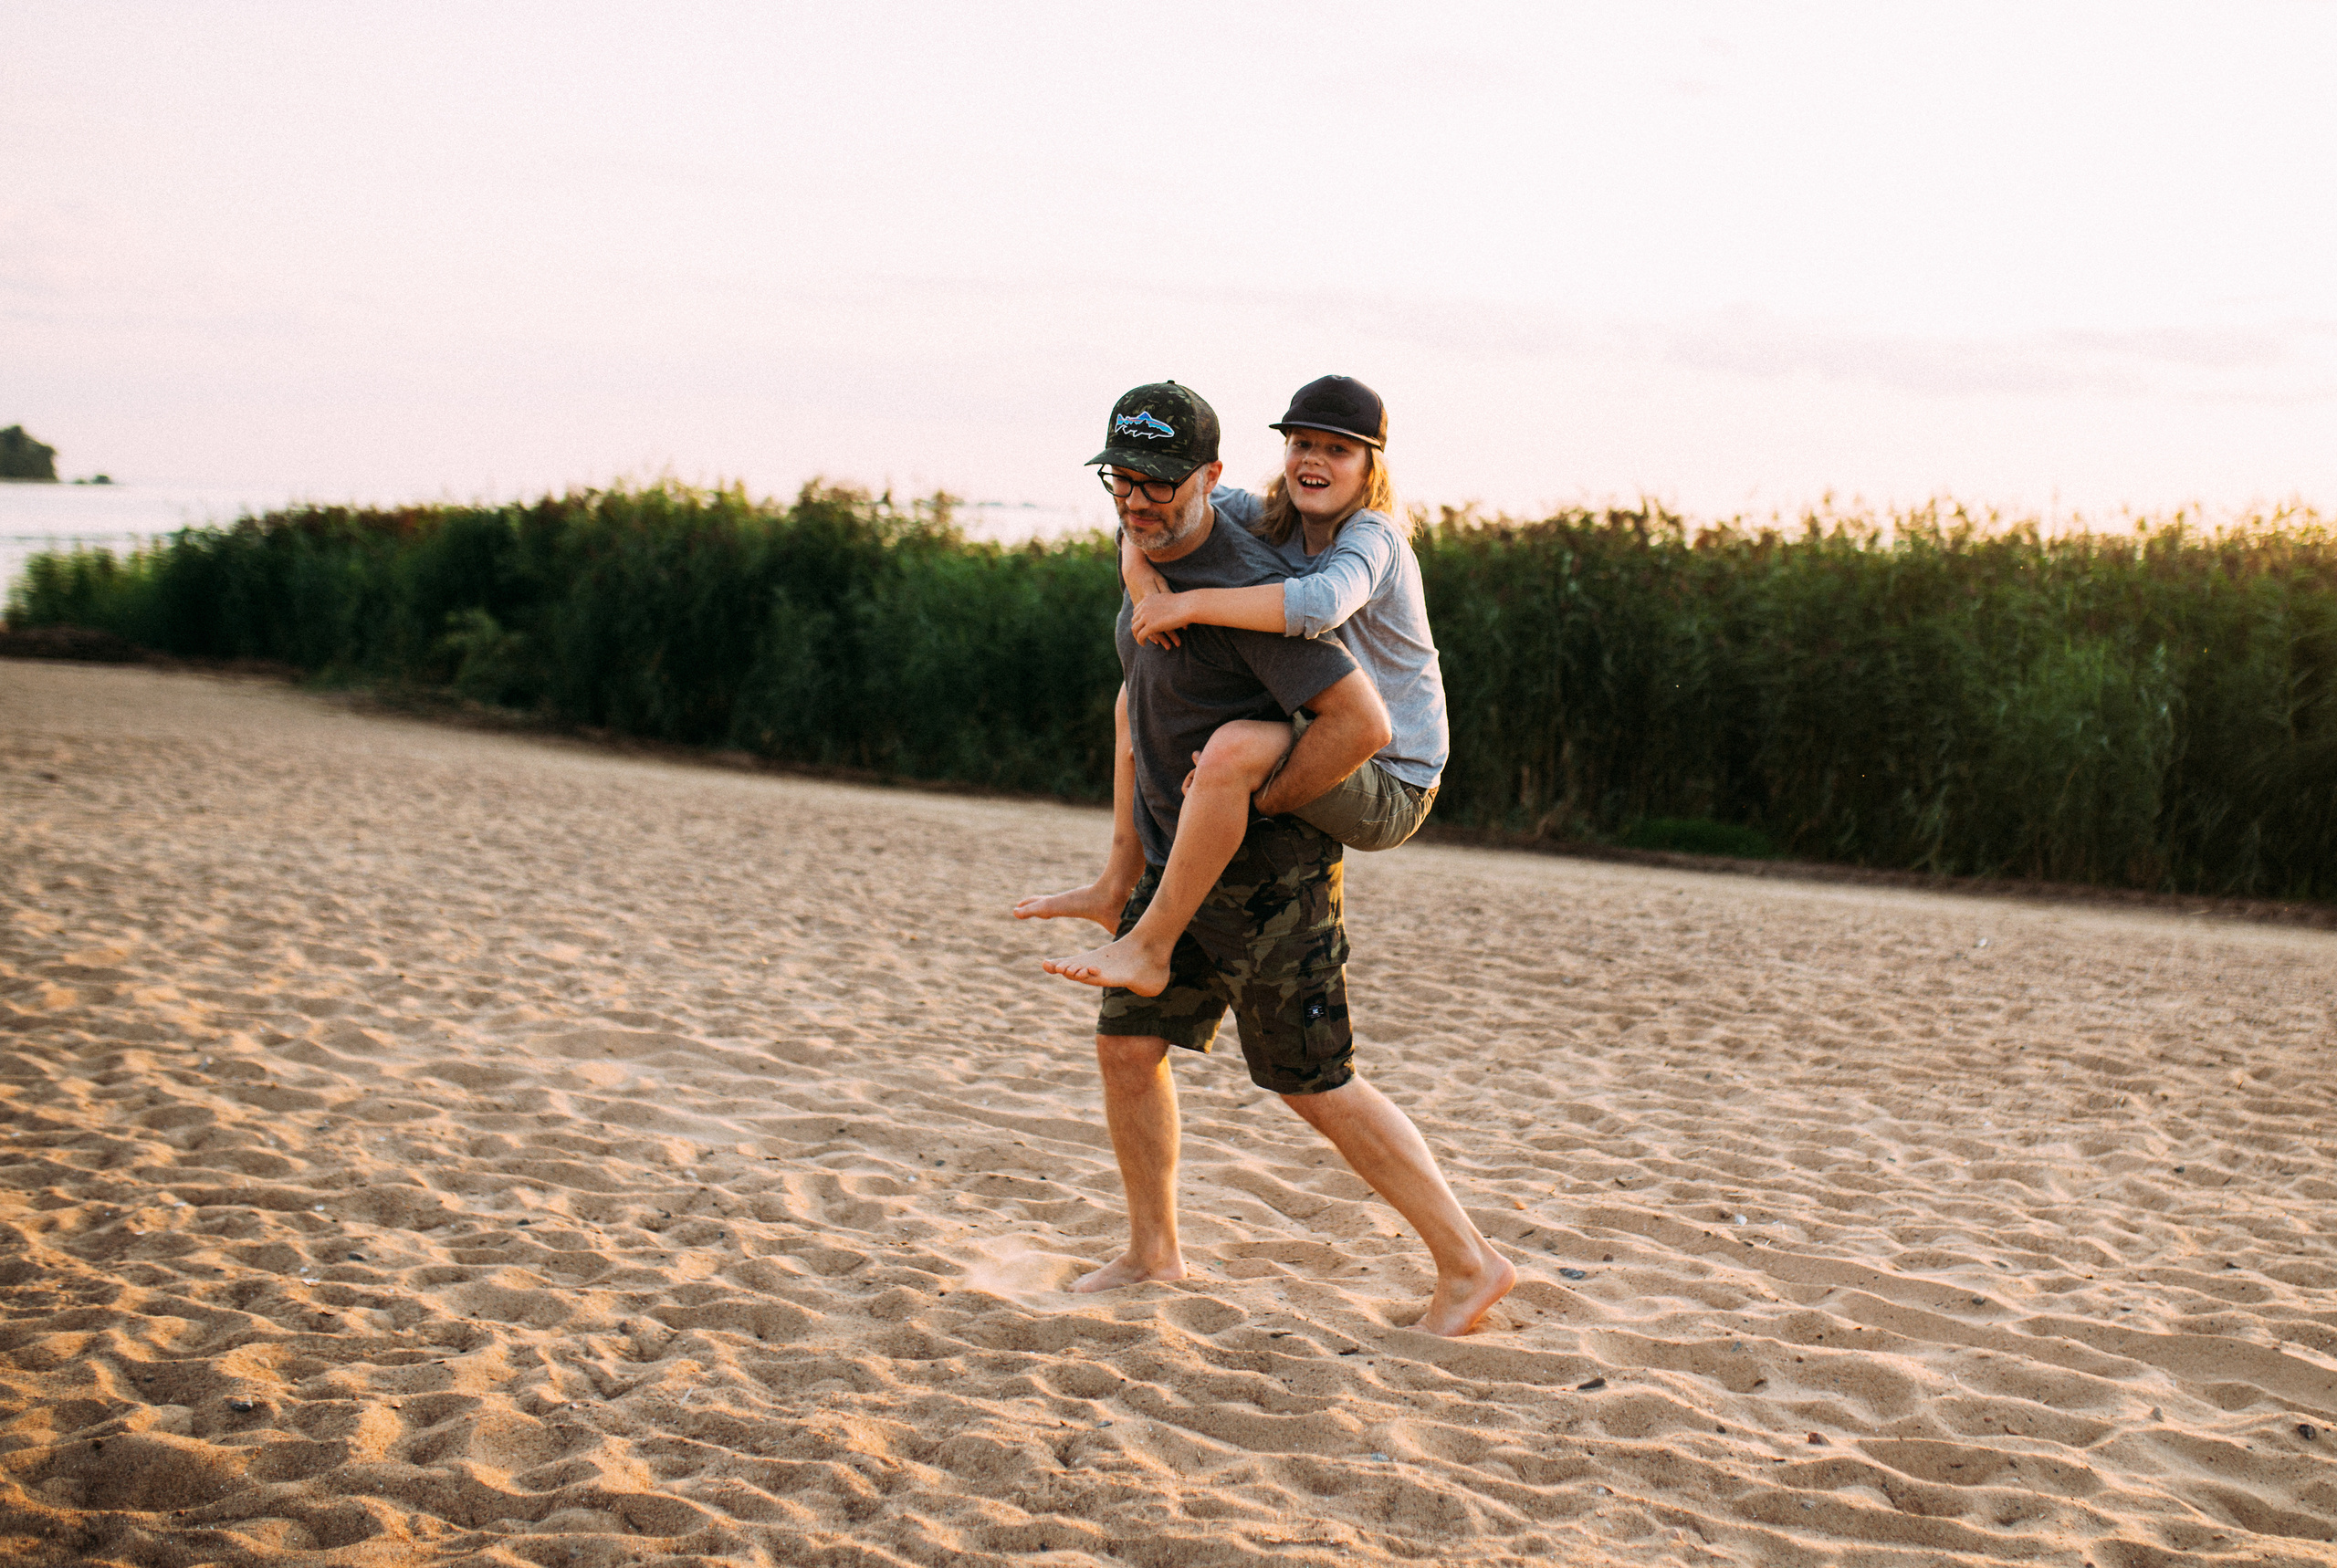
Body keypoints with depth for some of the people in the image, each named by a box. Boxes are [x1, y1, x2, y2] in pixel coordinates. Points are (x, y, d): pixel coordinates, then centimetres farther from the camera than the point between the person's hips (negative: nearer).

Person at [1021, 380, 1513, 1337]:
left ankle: (1469, 1266, 4)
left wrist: (1253, 809, -20)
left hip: (1266, 869, -9)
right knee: (1126, 1045, 10)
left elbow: (1361, 723, -31)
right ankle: (1153, 1255, 27)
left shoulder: (1245, 587, -25)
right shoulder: (1150, 560, 5)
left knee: (1315, 1086, -5)